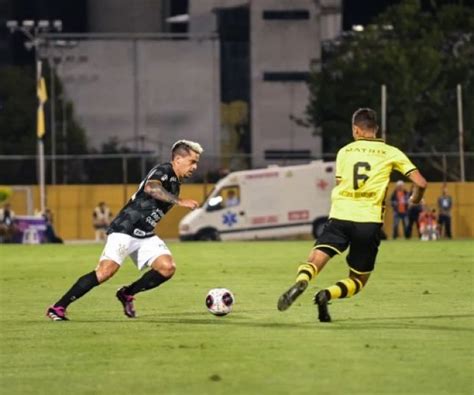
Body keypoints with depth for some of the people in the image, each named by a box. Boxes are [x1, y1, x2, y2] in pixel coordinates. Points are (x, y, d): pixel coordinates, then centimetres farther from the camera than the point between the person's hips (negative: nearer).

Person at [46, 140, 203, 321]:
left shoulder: (175, 183, 16)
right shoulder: (164, 170, -10)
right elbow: (151, 187, -33)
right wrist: (179, 201, -38)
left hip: (145, 236, 8)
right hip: (125, 230, -8)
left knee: (167, 268, -12)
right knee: (106, 271, -21)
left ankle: (127, 294, 8)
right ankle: (58, 307, -12)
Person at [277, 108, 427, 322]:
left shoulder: (345, 151, 13)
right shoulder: (391, 153, 10)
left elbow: (339, 186, 12)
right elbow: (420, 183, 5)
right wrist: (415, 199, 26)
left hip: (341, 216, 0)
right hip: (369, 221, 0)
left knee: (314, 262, -6)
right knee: (358, 280, 13)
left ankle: (301, 282, -42)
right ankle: (328, 294, -17)